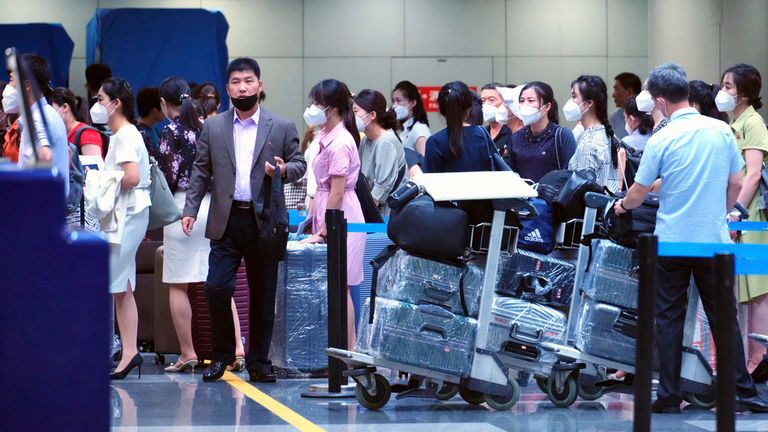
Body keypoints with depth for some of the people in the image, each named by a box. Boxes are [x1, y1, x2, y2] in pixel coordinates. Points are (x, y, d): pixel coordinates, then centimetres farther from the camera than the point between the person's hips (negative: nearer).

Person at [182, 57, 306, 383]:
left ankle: (258, 361, 15)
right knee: (217, 287, -10)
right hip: (226, 221, 1)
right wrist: (190, 209, 1)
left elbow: (300, 164, 9)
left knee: (262, 295, 4)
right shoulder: (213, 128, 9)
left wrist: (285, 170, -13)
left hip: (264, 222, 0)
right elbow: (201, 172, 10)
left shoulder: (282, 128, 5)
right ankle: (222, 354, 8)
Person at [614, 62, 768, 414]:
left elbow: (638, 193, -3)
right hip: (713, 240, 2)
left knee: (669, 318, 6)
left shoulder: (661, 140, -11)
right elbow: (736, 184, 5)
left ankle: (669, 396, 7)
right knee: (724, 317, 9)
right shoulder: (721, 131, -2)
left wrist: (622, 206, 18)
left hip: (672, 242, -2)